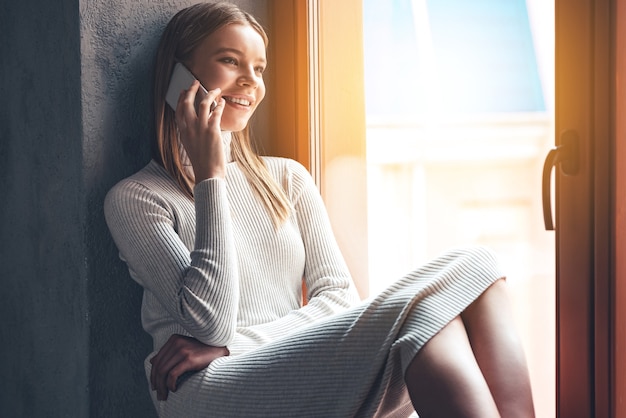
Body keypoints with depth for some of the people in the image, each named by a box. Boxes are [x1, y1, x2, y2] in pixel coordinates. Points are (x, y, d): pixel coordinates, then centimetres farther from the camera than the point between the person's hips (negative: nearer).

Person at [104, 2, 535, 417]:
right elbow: (210, 321, -8)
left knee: (471, 269, -19)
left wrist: (229, 347, -7)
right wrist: (209, 177, -6)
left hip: (306, 381, 5)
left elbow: (337, 296, 9)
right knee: (422, 306, -30)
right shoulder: (135, 199, 4)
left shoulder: (289, 178, 19)